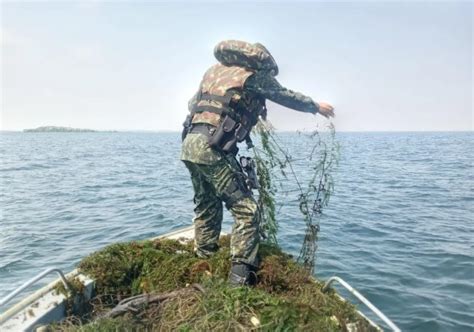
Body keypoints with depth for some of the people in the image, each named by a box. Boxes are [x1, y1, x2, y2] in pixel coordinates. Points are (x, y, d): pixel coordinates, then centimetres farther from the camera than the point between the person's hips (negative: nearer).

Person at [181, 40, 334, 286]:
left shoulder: (214, 70, 22)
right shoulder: (255, 73, 6)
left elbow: (192, 104, 28)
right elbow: (288, 97, 18)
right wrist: (317, 107, 35)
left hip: (189, 143, 8)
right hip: (212, 148, -8)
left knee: (206, 208, 22)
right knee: (246, 210, -1)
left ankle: (203, 262, 33)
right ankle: (240, 278, -3)